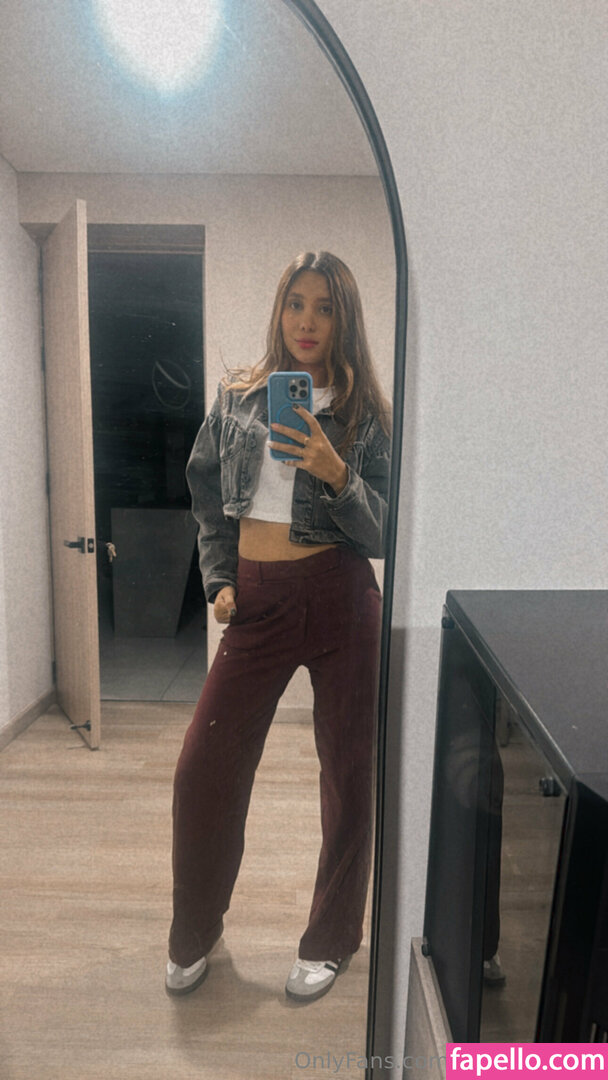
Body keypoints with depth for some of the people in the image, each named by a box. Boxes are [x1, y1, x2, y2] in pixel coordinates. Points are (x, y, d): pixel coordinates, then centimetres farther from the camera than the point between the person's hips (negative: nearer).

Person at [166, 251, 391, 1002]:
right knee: (204, 767, 6)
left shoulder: (365, 413, -1)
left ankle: (332, 940, 35)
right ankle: (194, 936, 34)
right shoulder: (237, 398, 7)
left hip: (339, 600, -2)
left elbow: (383, 531, -5)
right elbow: (208, 496, 14)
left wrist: (336, 475, -21)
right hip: (255, 600, 2)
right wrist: (219, 580, 6)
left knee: (348, 772, 9)